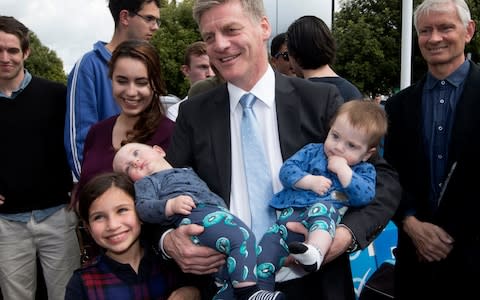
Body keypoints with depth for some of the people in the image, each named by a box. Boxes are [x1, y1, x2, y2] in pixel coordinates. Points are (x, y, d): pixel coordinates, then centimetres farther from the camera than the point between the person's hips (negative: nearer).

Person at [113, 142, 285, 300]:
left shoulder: (188, 171, 41)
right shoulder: (146, 182, 21)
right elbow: (143, 208, 1)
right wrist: (171, 205, -16)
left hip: (221, 212, 8)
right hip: (195, 216, -7)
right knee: (242, 238, -29)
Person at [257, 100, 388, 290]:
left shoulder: (364, 170, 14)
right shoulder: (313, 151, 17)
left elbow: (365, 196, -6)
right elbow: (286, 170, 7)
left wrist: (343, 170, -7)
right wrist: (310, 181, -8)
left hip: (326, 214, -3)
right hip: (291, 214, 3)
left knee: (322, 207, -36)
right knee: (271, 240, -21)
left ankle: (315, 252, -58)